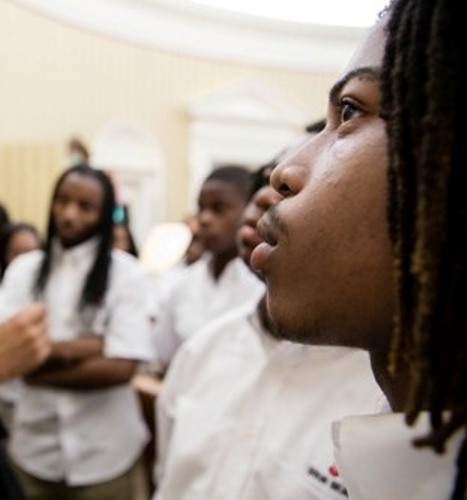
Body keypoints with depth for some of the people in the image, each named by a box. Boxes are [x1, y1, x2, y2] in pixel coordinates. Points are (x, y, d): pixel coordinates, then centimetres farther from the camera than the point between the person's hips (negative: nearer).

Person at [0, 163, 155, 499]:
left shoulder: (126, 273, -8)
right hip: (35, 444, 3)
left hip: (103, 450, -2)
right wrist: (88, 346, -17)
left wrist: (38, 370, -11)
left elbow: (121, 367, -15)